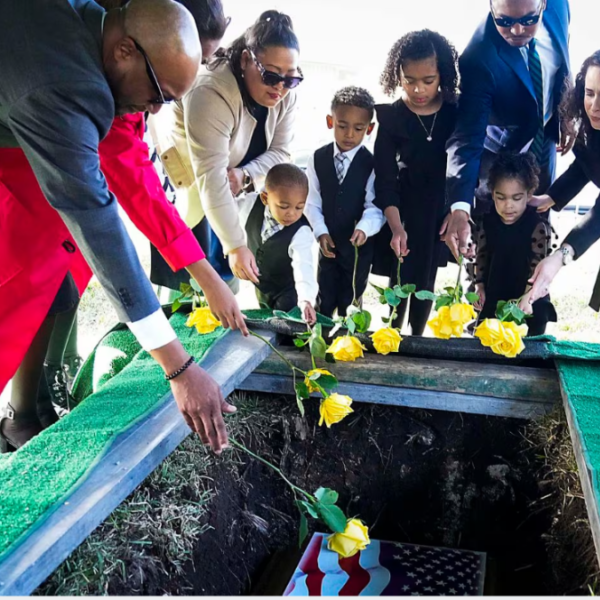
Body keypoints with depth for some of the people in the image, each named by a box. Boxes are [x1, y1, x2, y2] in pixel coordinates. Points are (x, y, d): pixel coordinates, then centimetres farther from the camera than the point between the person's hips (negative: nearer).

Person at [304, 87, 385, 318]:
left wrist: (364, 228, -36)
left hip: (359, 246, -2)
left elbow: (375, 206, -17)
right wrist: (321, 232, -13)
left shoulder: (372, 164, -11)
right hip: (329, 243, 2)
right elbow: (312, 202, -1)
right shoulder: (318, 159, -3)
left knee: (350, 304, 14)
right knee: (325, 302, 16)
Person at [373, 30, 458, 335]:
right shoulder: (391, 116, -13)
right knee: (400, 281, 4)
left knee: (426, 281, 13)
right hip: (405, 209, -2)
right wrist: (396, 227, -26)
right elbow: (385, 178, -16)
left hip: (442, 209, 2)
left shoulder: (456, 111, -8)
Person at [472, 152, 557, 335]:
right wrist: (480, 287, -2)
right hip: (493, 300, 4)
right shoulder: (487, 223, -2)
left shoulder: (538, 227, -16)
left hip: (530, 303, -4)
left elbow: (538, 268, -18)